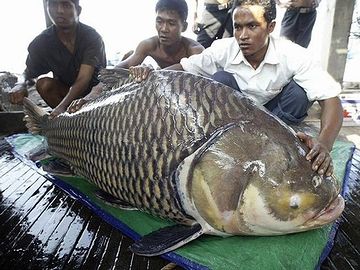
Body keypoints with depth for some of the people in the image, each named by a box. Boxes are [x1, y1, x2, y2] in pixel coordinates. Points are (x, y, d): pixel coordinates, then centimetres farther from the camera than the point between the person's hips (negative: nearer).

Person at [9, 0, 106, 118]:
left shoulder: (92, 36, -21)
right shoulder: (40, 42, -11)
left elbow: (84, 78, -32)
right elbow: (28, 73, -1)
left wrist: (62, 107, -47)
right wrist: (21, 85, -28)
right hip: (65, 90, 2)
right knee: (44, 83, -24)